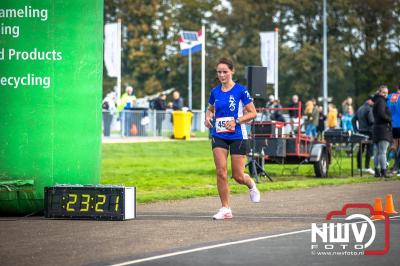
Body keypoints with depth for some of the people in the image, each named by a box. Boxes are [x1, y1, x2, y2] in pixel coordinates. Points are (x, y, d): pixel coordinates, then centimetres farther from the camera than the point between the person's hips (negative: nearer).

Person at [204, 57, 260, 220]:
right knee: (220, 172, -9)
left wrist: (236, 121, -19)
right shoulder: (215, 92, 7)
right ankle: (225, 209, -2)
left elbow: (253, 113, -5)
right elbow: (210, 109, 24)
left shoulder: (240, 90, -7)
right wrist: (208, 117, 2)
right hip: (219, 136, 3)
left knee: (238, 176, 0)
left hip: (237, 136, -3)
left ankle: (251, 185, 36)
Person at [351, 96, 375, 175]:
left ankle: (359, 167, 15)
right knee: (369, 149, -7)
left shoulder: (359, 109, 14)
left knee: (360, 149, 12)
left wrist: (356, 130, 17)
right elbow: (371, 121, -18)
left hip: (360, 132, 8)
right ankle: (367, 167, -13)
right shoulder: (369, 109, -12)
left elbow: (353, 120, 16)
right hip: (368, 132, -8)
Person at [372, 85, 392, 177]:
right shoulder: (381, 101, -10)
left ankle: (377, 171, 10)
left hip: (376, 128, 9)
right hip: (383, 128, -9)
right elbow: (381, 114, -22)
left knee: (377, 152, 8)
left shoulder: (376, 101, 19)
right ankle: (384, 171, -17)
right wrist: (389, 119, -9)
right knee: (383, 152, -13)